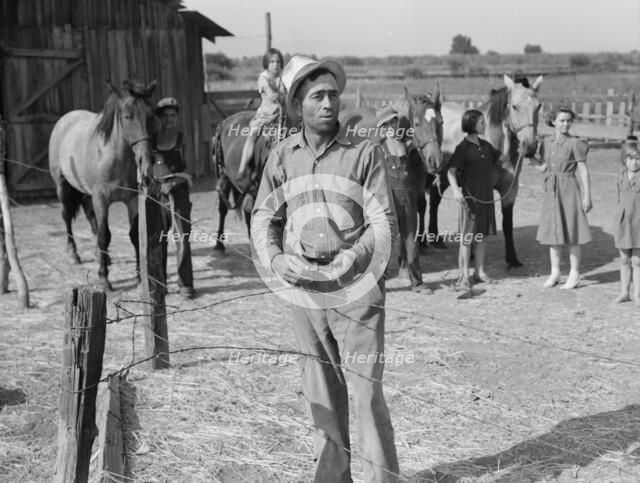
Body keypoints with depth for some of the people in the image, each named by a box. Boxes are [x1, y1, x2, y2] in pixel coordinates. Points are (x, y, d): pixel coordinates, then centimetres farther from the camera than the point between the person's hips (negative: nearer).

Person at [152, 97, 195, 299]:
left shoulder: (183, 139, 2)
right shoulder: (152, 139, 8)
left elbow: (190, 168, -2)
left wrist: (174, 182, -15)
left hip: (178, 191, -2)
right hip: (157, 192, 2)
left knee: (182, 239, -5)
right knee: (157, 240, 5)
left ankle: (185, 284, 2)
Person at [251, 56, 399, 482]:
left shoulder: (364, 152, -4)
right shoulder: (283, 156, 6)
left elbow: (384, 222, -6)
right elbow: (264, 217, 11)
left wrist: (349, 261, -18)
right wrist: (275, 259, -7)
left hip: (355, 288, -4)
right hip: (302, 289, 4)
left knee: (367, 390, -3)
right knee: (321, 393, 14)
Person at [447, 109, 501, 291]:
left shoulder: (485, 145, 10)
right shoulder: (463, 148, -11)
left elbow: (501, 158, 24)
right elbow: (451, 171, -19)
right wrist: (456, 189, -34)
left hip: (486, 196, 6)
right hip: (469, 196, -6)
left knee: (482, 234, 12)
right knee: (467, 235, -1)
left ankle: (480, 271, 22)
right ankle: (464, 275, 5)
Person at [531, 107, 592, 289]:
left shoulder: (575, 144, -9)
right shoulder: (546, 142, 6)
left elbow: (584, 172, -7)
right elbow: (542, 167, 9)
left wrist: (587, 196, -10)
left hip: (569, 189, -5)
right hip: (551, 190, 5)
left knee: (571, 233, 0)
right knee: (553, 231, 10)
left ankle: (574, 275, 11)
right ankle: (554, 273, 19)